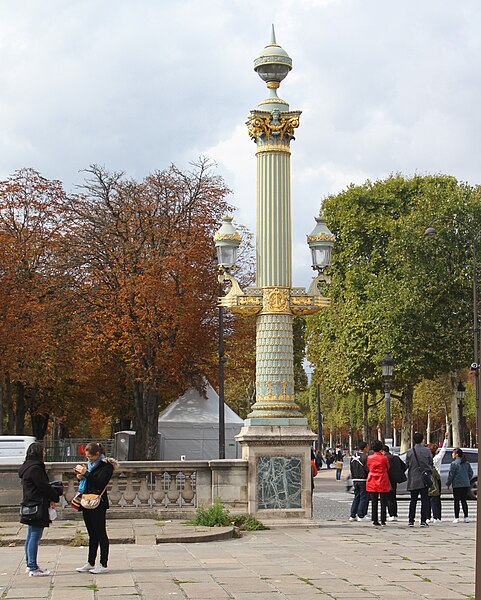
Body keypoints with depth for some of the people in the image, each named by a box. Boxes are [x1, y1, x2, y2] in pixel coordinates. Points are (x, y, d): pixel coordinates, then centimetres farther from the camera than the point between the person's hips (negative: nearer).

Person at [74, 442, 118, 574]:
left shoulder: (106, 466, -10)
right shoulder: (90, 464, 15)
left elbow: (100, 483, -20)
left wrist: (86, 473, -19)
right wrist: (80, 476, 2)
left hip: (98, 504, -8)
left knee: (100, 534, -3)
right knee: (92, 534, 13)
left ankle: (103, 564, 1)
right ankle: (90, 563, 18)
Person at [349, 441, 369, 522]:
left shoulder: (353, 457, 10)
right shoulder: (365, 457, -14)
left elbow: (351, 469, 14)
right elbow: (368, 469, -17)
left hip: (355, 480, 7)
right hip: (363, 480, -7)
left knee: (356, 498, 14)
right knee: (363, 498, -1)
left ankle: (352, 515, 12)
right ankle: (361, 516, -3)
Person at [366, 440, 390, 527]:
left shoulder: (369, 458, -1)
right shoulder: (384, 458, -9)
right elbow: (388, 468, 6)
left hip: (372, 483, 3)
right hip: (383, 482, -2)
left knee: (374, 502, 7)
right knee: (383, 502, 4)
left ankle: (375, 520, 4)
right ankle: (383, 521, 2)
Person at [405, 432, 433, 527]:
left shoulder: (410, 451, -3)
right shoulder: (427, 451, -6)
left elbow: (407, 464, 3)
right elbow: (431, 464, 1)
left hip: (413, 480, 2)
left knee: (413, 500, 10)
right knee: (425, 500, 3)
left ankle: (411, 521, 9)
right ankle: (423, 521, -2)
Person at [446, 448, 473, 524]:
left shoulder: (454, 463, -11)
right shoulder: (466, 463, 8)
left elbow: (451, 475, -9)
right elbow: (470, 473, 12)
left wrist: (448, 483, 1)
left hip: (457, 485, -6)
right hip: (466, 485, 6)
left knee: (456, 501, 0)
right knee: (464, 501, 10)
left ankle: (456, 518, 0)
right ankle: (466, 517, 7)